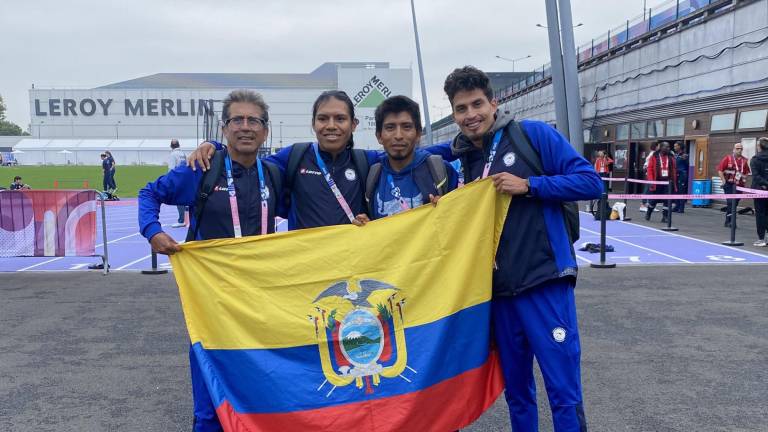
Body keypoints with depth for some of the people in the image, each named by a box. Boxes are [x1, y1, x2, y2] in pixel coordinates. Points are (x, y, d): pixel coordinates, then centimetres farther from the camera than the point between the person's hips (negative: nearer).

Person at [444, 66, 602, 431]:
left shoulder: (532, 134, -3)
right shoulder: (461, 161, 9)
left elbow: (591, 182, -7)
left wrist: (528, 185, -16)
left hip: (545, 283, -4)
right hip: (499, 291, 5)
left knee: (564, 394, 0)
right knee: (516, 392, 15)